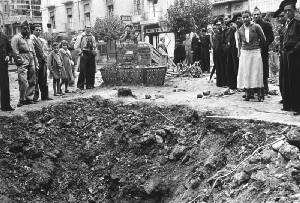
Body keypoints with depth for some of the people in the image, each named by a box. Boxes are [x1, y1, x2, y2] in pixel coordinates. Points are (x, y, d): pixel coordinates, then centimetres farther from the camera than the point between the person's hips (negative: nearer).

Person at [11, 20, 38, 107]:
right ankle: (22, 100, -7)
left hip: (31, 62, 7)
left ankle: (29, 98, 14)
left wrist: (36, 64, 20)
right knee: (23, 82, -15)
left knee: (32, 82, 6)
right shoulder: (16, 38, 1)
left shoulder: (29, 39, 23)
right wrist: (19, 60, -14)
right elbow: (14, 51, -8)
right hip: (23, 63, -7)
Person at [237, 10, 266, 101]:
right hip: (244, 53, 4)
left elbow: (263, 39, 3)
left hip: (255, 52, -4)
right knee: (245, 73, 2)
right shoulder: (240, 29, 6)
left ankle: (260, 95, 2)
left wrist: (256, 45, 10)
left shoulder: (256, 27, -6)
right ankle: (248, 93, 10)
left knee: (257, 73, -3)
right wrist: (240, 51, 10)